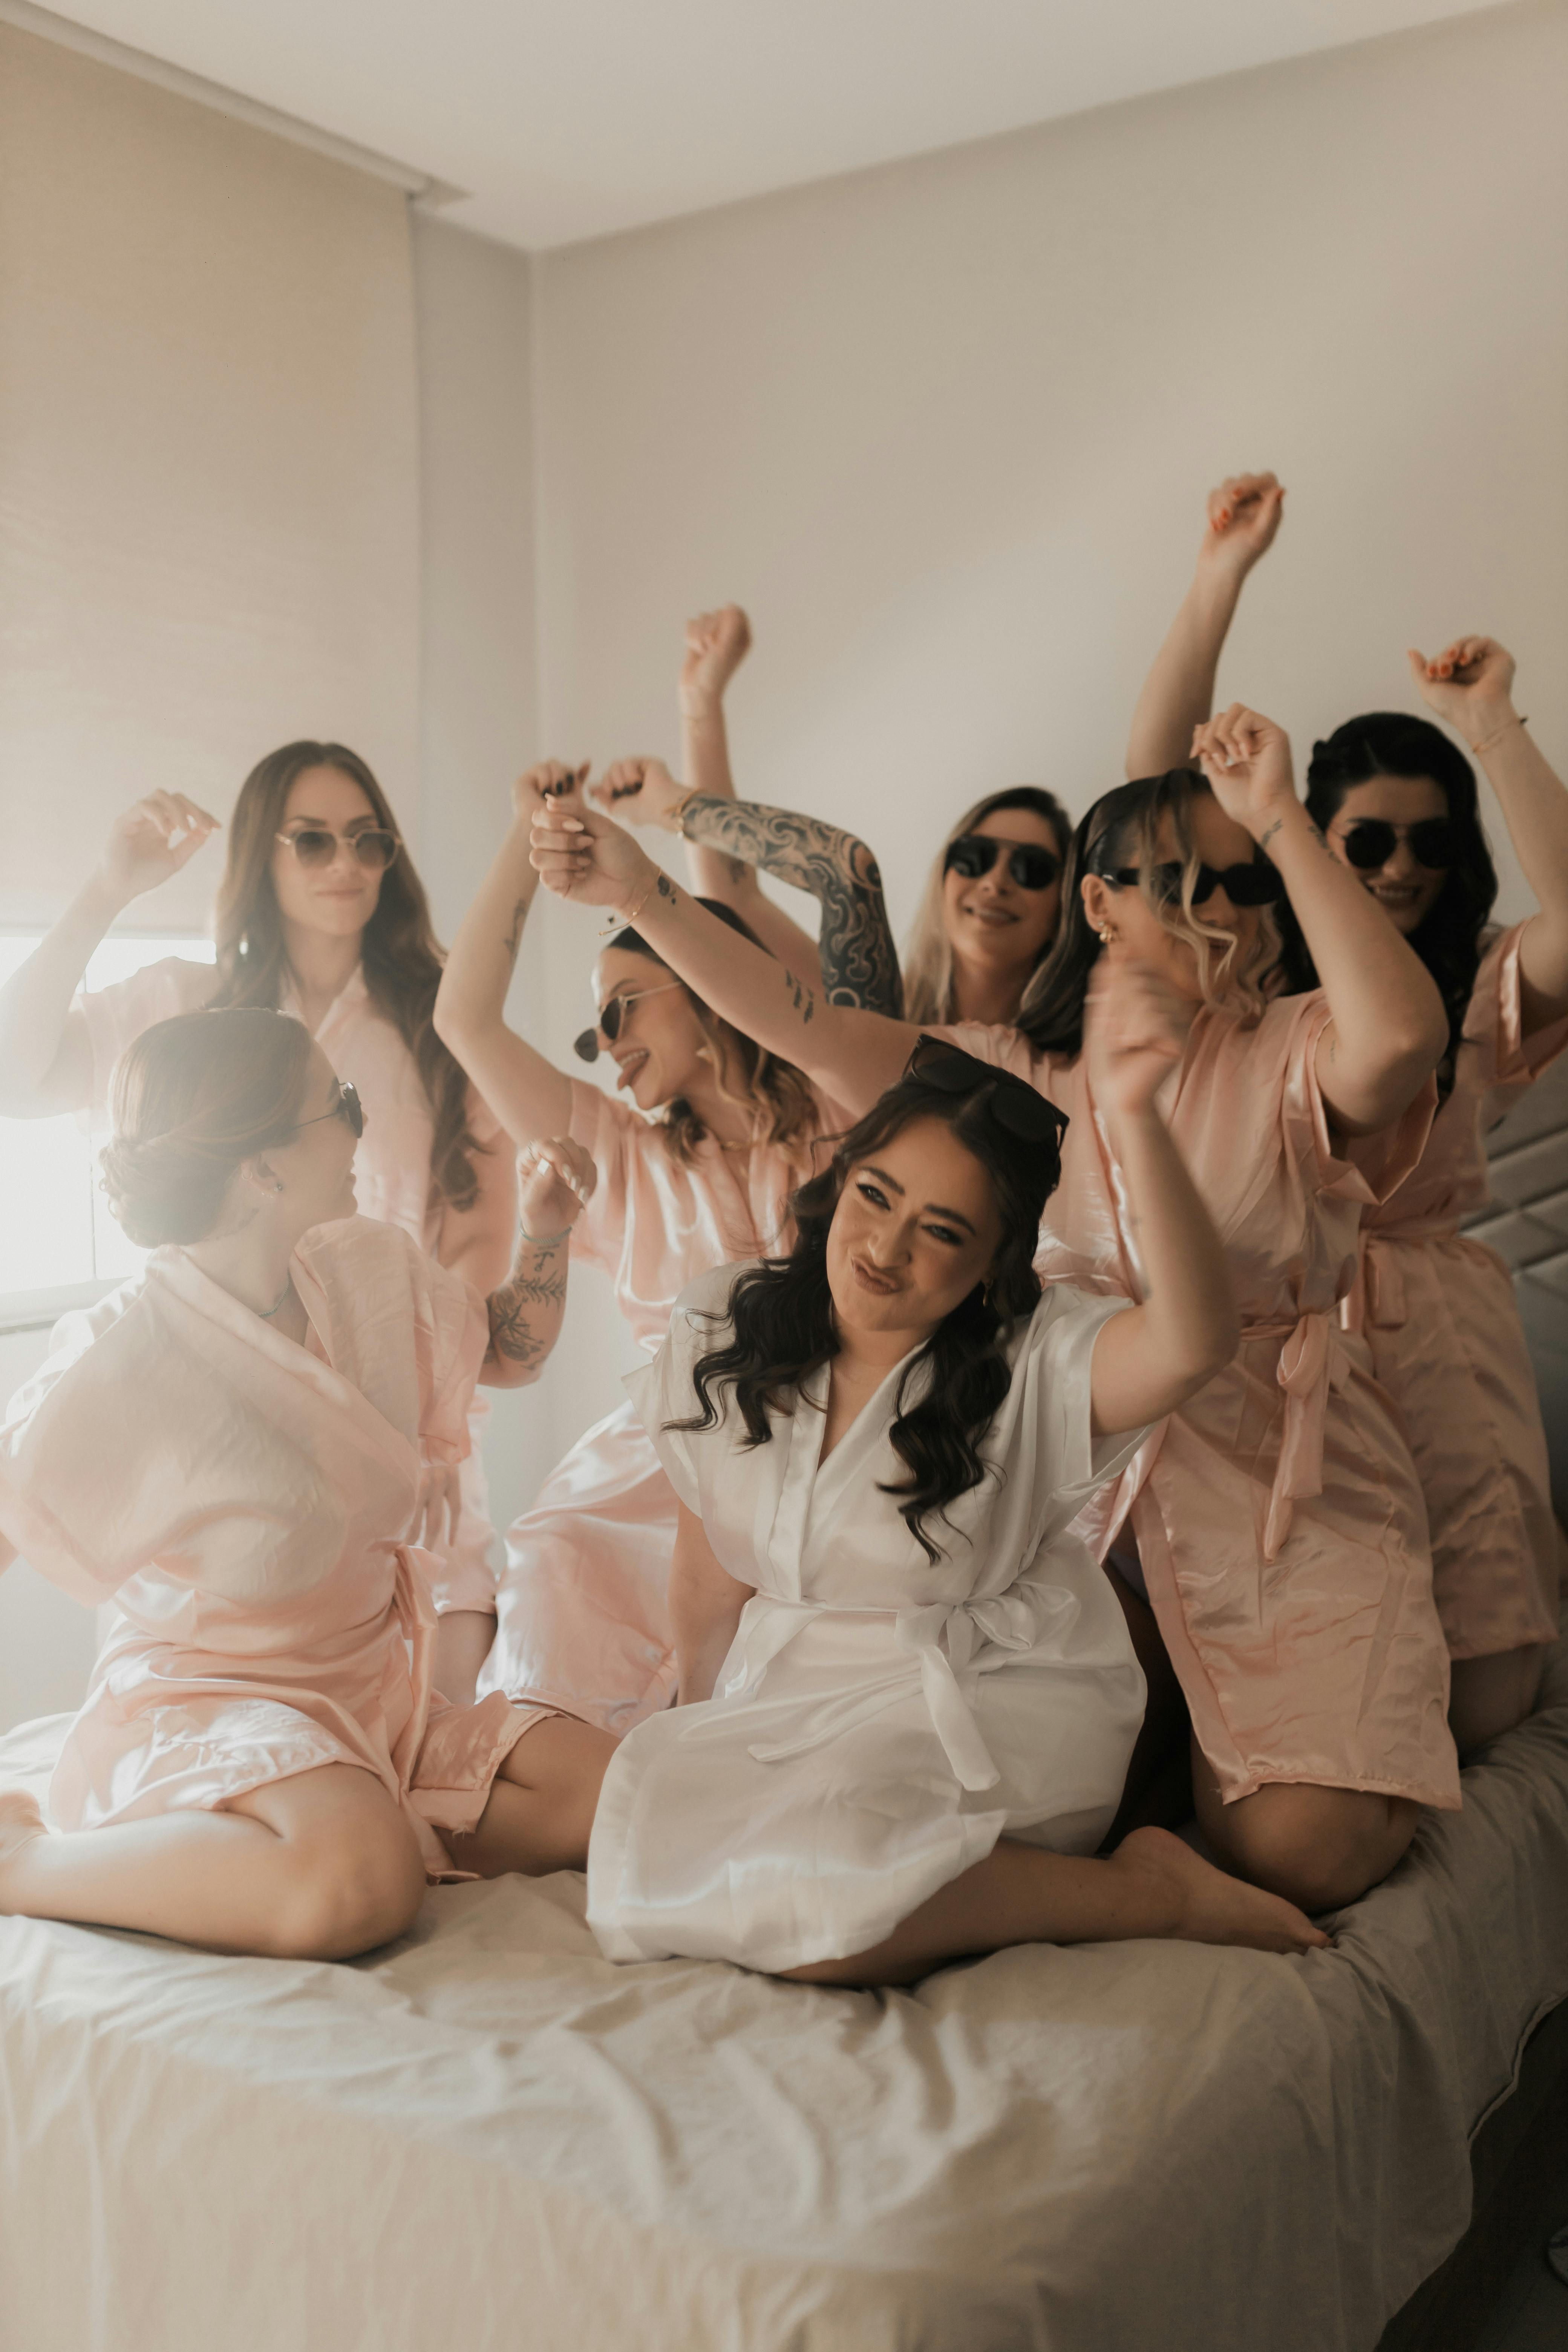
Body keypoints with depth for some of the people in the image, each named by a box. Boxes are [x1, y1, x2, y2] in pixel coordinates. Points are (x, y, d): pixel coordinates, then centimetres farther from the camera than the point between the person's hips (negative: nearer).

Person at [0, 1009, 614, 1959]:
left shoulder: (369, 1269, -1)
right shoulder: (123, 1362, -21)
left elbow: (512, 1351, 16)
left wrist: (547, 1231, -3)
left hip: (376, 1687, 7)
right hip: (205, 1697, -6)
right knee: (357, 1889, -36)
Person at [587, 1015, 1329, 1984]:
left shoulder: (1036, 1356, -14)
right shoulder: (727, 1325, 0)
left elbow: (1193, 1341, -37)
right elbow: (714, 1581, 9)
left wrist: (1134, 1115, -48)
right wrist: (701, 1756, 10)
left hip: (995, 1705, -5)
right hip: (787, 1699, 5)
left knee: (810, 1902, -31)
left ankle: (1150, 1888, -10)